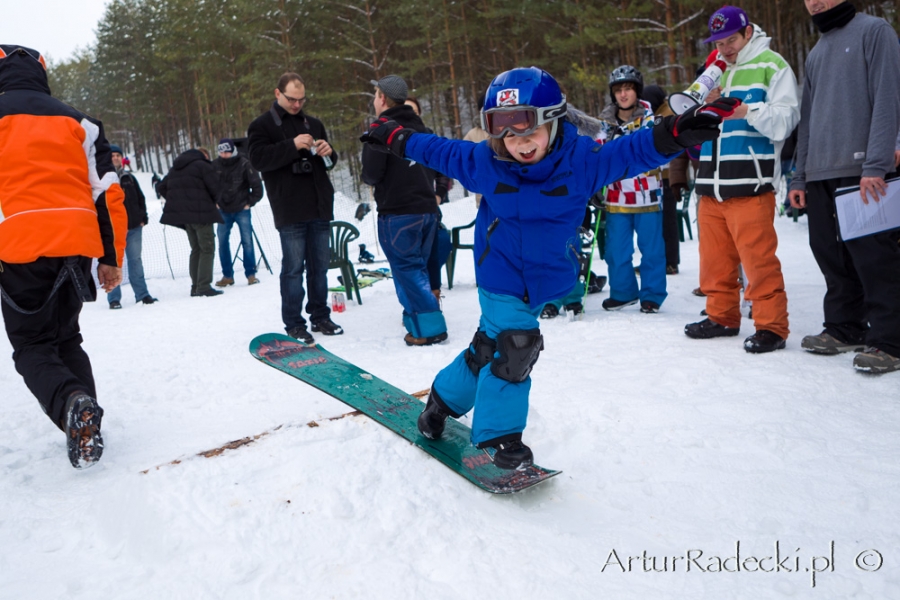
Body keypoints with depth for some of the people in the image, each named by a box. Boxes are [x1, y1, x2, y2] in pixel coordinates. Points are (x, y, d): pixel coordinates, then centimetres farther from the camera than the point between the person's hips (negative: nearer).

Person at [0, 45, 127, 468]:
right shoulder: (76, 122, 15)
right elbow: (109, 193, 10)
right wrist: (112, 258, 14)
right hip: (77, 244, 4)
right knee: (65, 336, 19)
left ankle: (71, 404, -20)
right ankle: (85, 424, 7)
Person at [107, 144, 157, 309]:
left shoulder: (129, 177, 12)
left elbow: (140, 198, 17)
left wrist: (142, 218, 7)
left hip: (133, 227, 4)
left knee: (135, 260, 10)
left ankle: (142, 294, 17)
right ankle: (114, 298, 5)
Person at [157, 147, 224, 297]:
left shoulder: (175, 169, 19)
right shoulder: (203, 165, -6)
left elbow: (161, 187, 21)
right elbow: (216, 188, -11)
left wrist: (177, 200, 17)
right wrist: (213, 202, 9)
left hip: (180, 212, 8)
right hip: (200, 213, -8)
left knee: (196, 249, 16)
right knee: (207, 249, -5)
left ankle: (195, 286, 14)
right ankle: (204, 286, -13)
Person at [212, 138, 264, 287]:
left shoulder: (244, 164, -10)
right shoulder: (214, 165, -1)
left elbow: (257, 186, -4)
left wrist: (249, 203, -4)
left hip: (242, 209, -3)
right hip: (223, 211, 3)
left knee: (247, 241, -5)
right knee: (222, 243, 3)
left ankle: (251, 274, 3)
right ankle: (227, 275, 13)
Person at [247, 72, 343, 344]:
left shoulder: (313, 123, 19)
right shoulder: (262, 125, 2)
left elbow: (329, 162, 25)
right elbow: (258, 159, -12)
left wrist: (328, 152, 0)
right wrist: (292, 146, -20)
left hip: (319, 207, 5)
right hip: (290, 211, -5)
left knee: (320, 265, 9)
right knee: (293, 267, -3)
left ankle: (320, 317, 20)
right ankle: (294, 324, 4)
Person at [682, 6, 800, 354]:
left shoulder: (772, 66, 1)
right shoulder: (717, 71, 21)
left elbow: (785, 121, -8)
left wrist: (748, 111, -23)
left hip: (750, 184, -7)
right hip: (711, 183, 7)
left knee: (758, 258, -7)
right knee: (715, 257, 10)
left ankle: (771, 327, 2)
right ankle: (722, 317, 23)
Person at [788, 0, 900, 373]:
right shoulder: (815, 54, 23)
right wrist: (800, 177, 14)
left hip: (861, 171, -7)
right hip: (819, 175, 7)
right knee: (832, 257, 8)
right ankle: (845, 329, 19)